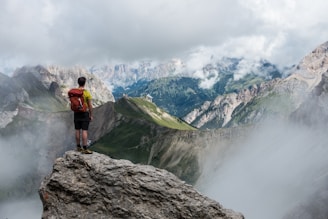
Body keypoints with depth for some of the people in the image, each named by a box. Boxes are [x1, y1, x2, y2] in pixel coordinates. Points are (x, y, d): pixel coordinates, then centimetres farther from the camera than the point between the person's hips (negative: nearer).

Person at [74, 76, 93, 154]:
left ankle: (78, 147, 20)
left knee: (77, 130, 11)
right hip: (85, 113, -5)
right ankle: (85, 149, -4)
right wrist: (91, 115, -1)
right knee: (84, 131, -4)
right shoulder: (87, 93, -13)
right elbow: (90, 105, -10)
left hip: (76, 113, 5)